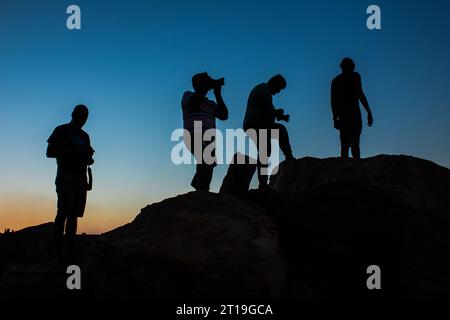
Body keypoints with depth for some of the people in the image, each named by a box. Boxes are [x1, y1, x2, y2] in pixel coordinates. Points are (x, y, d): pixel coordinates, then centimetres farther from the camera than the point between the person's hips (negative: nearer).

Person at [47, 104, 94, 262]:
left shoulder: (84, 136, 22)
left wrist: (89, 158, 0)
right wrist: (74, 151, -14)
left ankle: (70, 250, -6)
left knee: (74, 214, -2)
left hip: (80, 178, 5)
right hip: (66, 177, -5)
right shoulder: (61, 131, 5)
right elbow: (50, 152, -4)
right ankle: (58, 250, -16)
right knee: (63, 213, -14)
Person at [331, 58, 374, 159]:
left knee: (344, 144, 3)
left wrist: (335, 118, 19)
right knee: (355, 143, -13)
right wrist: (369, 112, -9)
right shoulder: (355, 76, 3)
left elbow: (333, 101, 14)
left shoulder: (335, 80, 17)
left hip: (341, 114, 5)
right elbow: (360, 94, -9)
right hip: (354, 112, -5)